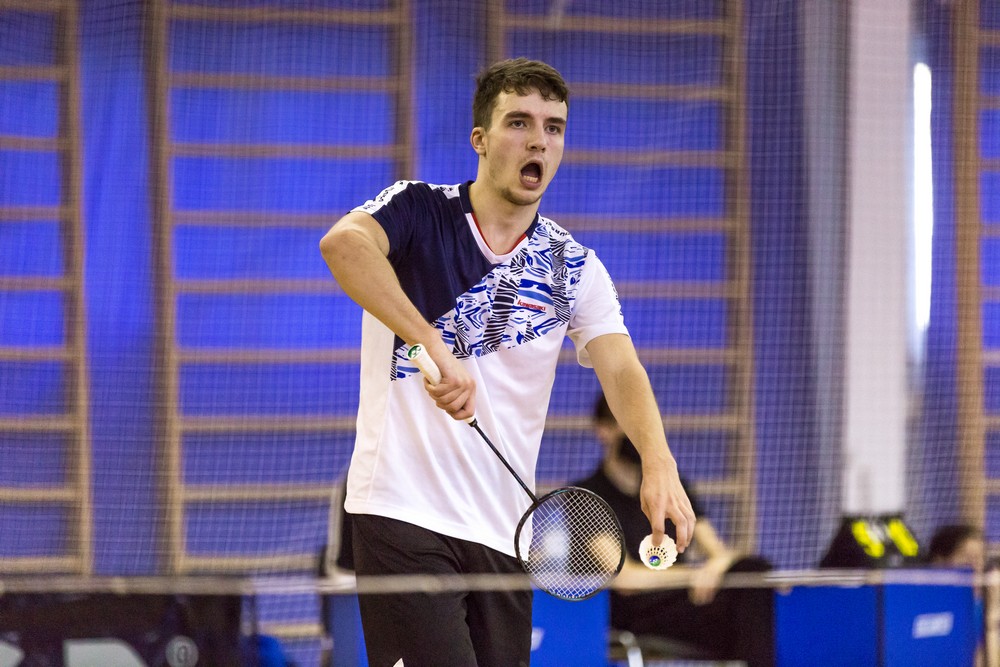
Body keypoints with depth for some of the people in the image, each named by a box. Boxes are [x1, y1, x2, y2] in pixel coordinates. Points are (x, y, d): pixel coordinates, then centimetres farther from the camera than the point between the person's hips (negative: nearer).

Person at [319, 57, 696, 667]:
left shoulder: (575, 268, 9)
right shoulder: (418, 212, -1)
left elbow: (622, 371, -6)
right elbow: (343, 243, -24)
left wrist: (658, 462, -27)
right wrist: (435, 345, -35)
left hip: (503, 535, 5)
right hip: (404, 516, -5)